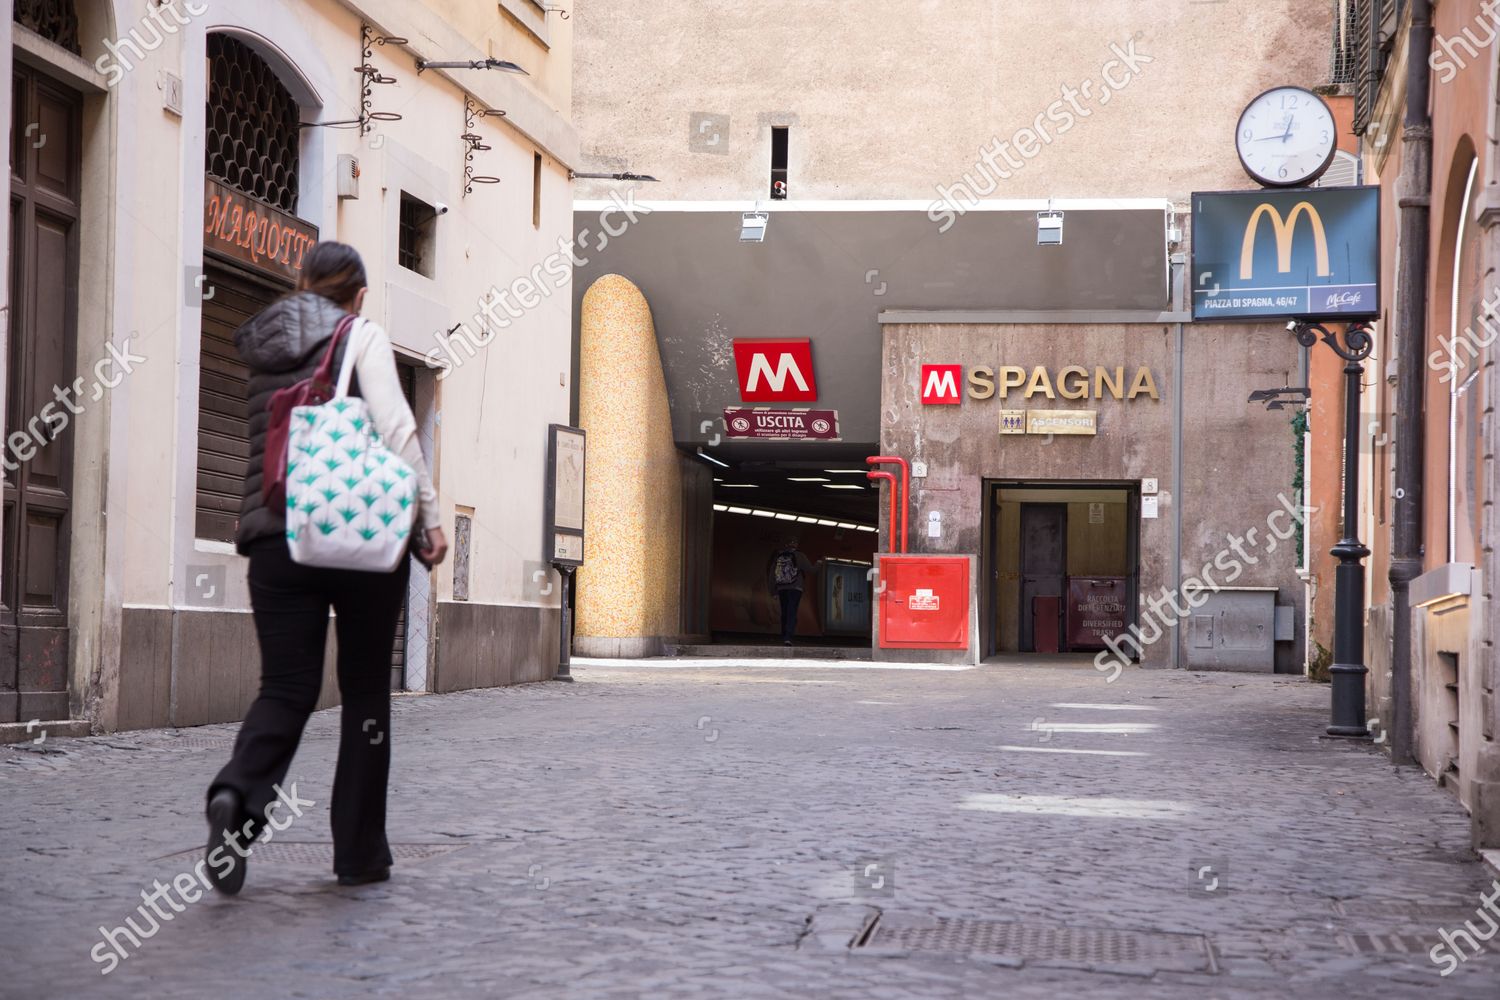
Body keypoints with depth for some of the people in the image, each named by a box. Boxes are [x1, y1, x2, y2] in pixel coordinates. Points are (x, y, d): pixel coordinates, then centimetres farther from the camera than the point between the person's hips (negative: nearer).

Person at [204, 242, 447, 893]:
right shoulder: (361, 337, 1)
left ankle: (238, 792, -28)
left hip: (275, 535, 4)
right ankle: (360, 852, 10)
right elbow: (395, 430, -11)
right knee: (366, 691, 7)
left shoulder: (262, 350, 17)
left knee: (286, 687, 2)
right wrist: (428, 516, -7)